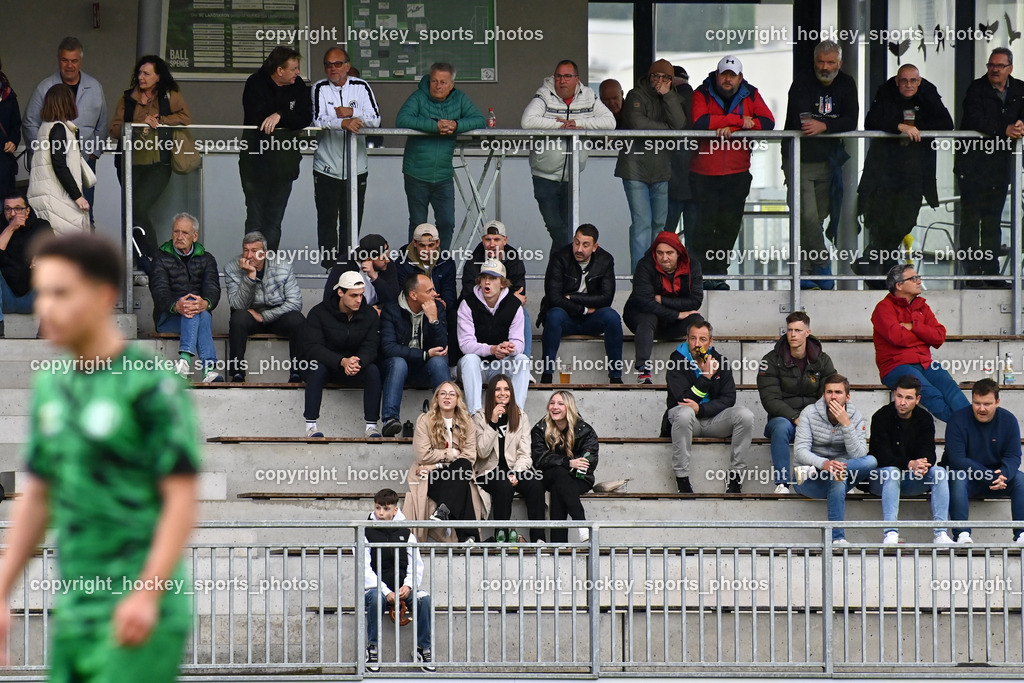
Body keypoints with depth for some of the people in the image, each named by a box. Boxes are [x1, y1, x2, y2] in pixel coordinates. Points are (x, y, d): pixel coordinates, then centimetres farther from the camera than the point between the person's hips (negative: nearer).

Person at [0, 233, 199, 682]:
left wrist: (147, 594, -20)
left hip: (138, 615, -7)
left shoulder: (151, 384, -9)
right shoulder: (51, 387, 12)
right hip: (73, 613, 7)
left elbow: (182, 499, -12)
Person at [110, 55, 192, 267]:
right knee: (133, 209, 2)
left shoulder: (171, 96, 6)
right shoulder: (127, 98, 12)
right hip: (130, 162, 4)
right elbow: (115, 129, 3)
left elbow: (185, 118, -6)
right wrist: (140, 124, -11)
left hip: (158, 164, -4)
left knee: (140, 207, -19)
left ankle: (149, 256, -6)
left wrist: (159, 120, -12)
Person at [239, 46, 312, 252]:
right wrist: (289, 121, -11)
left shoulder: (298, 86, 4)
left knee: (274, 222, 6)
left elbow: (306, 118, -6)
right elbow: (255, 119, -18)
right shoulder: (255, 84, -7)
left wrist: (280, 116, -21)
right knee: (255, 220, 0)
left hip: (284, 164, 4)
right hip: (256, 163, -4)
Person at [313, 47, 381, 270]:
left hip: (356, 168, 1)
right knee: (327, 220, 0)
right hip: (326, 167, -1)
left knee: (352, 221, 7)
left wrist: (350, 113, -15)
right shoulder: (320, 88, -2)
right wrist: (344, 122, -31)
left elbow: (375, 119, -5)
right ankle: (329, 266, 8)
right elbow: (318, 120, -17)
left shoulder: (361, 87, 2)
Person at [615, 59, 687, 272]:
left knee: (660, 222, 7)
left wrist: (667, 95, -12)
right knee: (642, 222, -10)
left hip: (661, 168, 5)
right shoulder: (636, 96, -2)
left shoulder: (674, 99, 11)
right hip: (636, 168, -5)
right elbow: (637, 123, -19)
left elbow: (681, 125, -6)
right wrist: (668, 128, -7)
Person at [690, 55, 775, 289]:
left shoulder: (751, 95, 5)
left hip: (737, 174, 2)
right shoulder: (702, 94, -4)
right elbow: (699, 122, -21)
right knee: (704, 225, -2)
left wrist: (731, 128, -18)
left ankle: (718, 275, 11)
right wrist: (738, 119, -17)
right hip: (704, 173, -2)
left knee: (728, 227, 4)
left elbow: (767, 123, -8)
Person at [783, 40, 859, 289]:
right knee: (807, 217, -13)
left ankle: (805, 273, 12)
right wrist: (835, 125, -13)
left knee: (818, 218, 5)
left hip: (827, 162, 4)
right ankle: (823, 268, -2)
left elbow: (851, 122, -7)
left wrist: (824, 126, -23)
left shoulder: (846, 84, 5)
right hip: (800, 160, -4)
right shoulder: (802, 82, -9)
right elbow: (799, 121, -21)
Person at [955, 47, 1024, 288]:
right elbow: (975, 120, -19)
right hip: (973, 162, -4)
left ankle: (991, 271, 12)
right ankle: (971, 271, -4)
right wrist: (1004, 130, -27)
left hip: (1002, 162, 5)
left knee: (993, 220, 9)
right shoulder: (976, 89, -6)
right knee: (971, 217, -5)